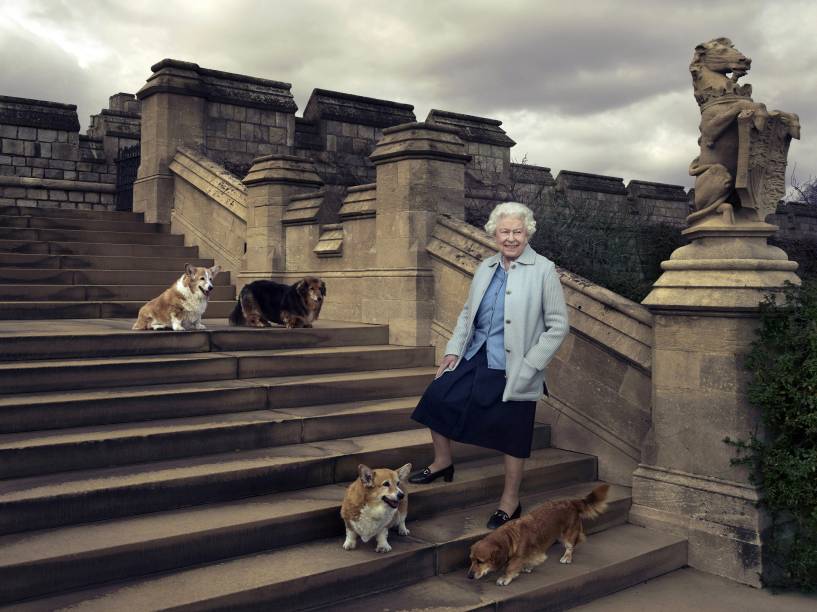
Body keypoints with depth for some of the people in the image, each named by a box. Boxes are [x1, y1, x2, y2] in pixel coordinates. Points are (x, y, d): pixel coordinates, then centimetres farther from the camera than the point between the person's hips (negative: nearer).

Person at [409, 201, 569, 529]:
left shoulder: (543, 271, -10)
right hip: (475, 358, 6)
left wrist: (529, 366, -15)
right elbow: (467, 312, 16)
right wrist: (454, 349, 6)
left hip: (514, 370, -5)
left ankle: (510, 501, 23)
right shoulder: (486, 267, 7)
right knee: (437, 396, 2)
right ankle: (443, 462, 26)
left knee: (513, 435, 4)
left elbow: (558, 326, -10)